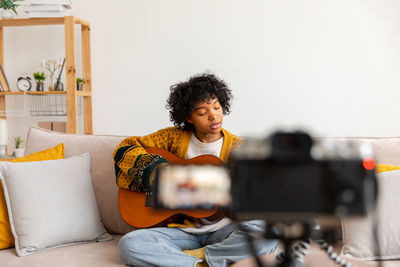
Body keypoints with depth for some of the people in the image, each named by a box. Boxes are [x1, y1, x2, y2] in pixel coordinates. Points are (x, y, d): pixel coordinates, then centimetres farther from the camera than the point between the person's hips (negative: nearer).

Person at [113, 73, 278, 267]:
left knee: (269, 236, -31)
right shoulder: (174, 137, 3)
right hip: (182, 229, 0)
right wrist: (155, 168, -14)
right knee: (128, 245, -25)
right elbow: (126, 147, 3)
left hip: (223, 229, 0)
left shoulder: (237, 148, 2)